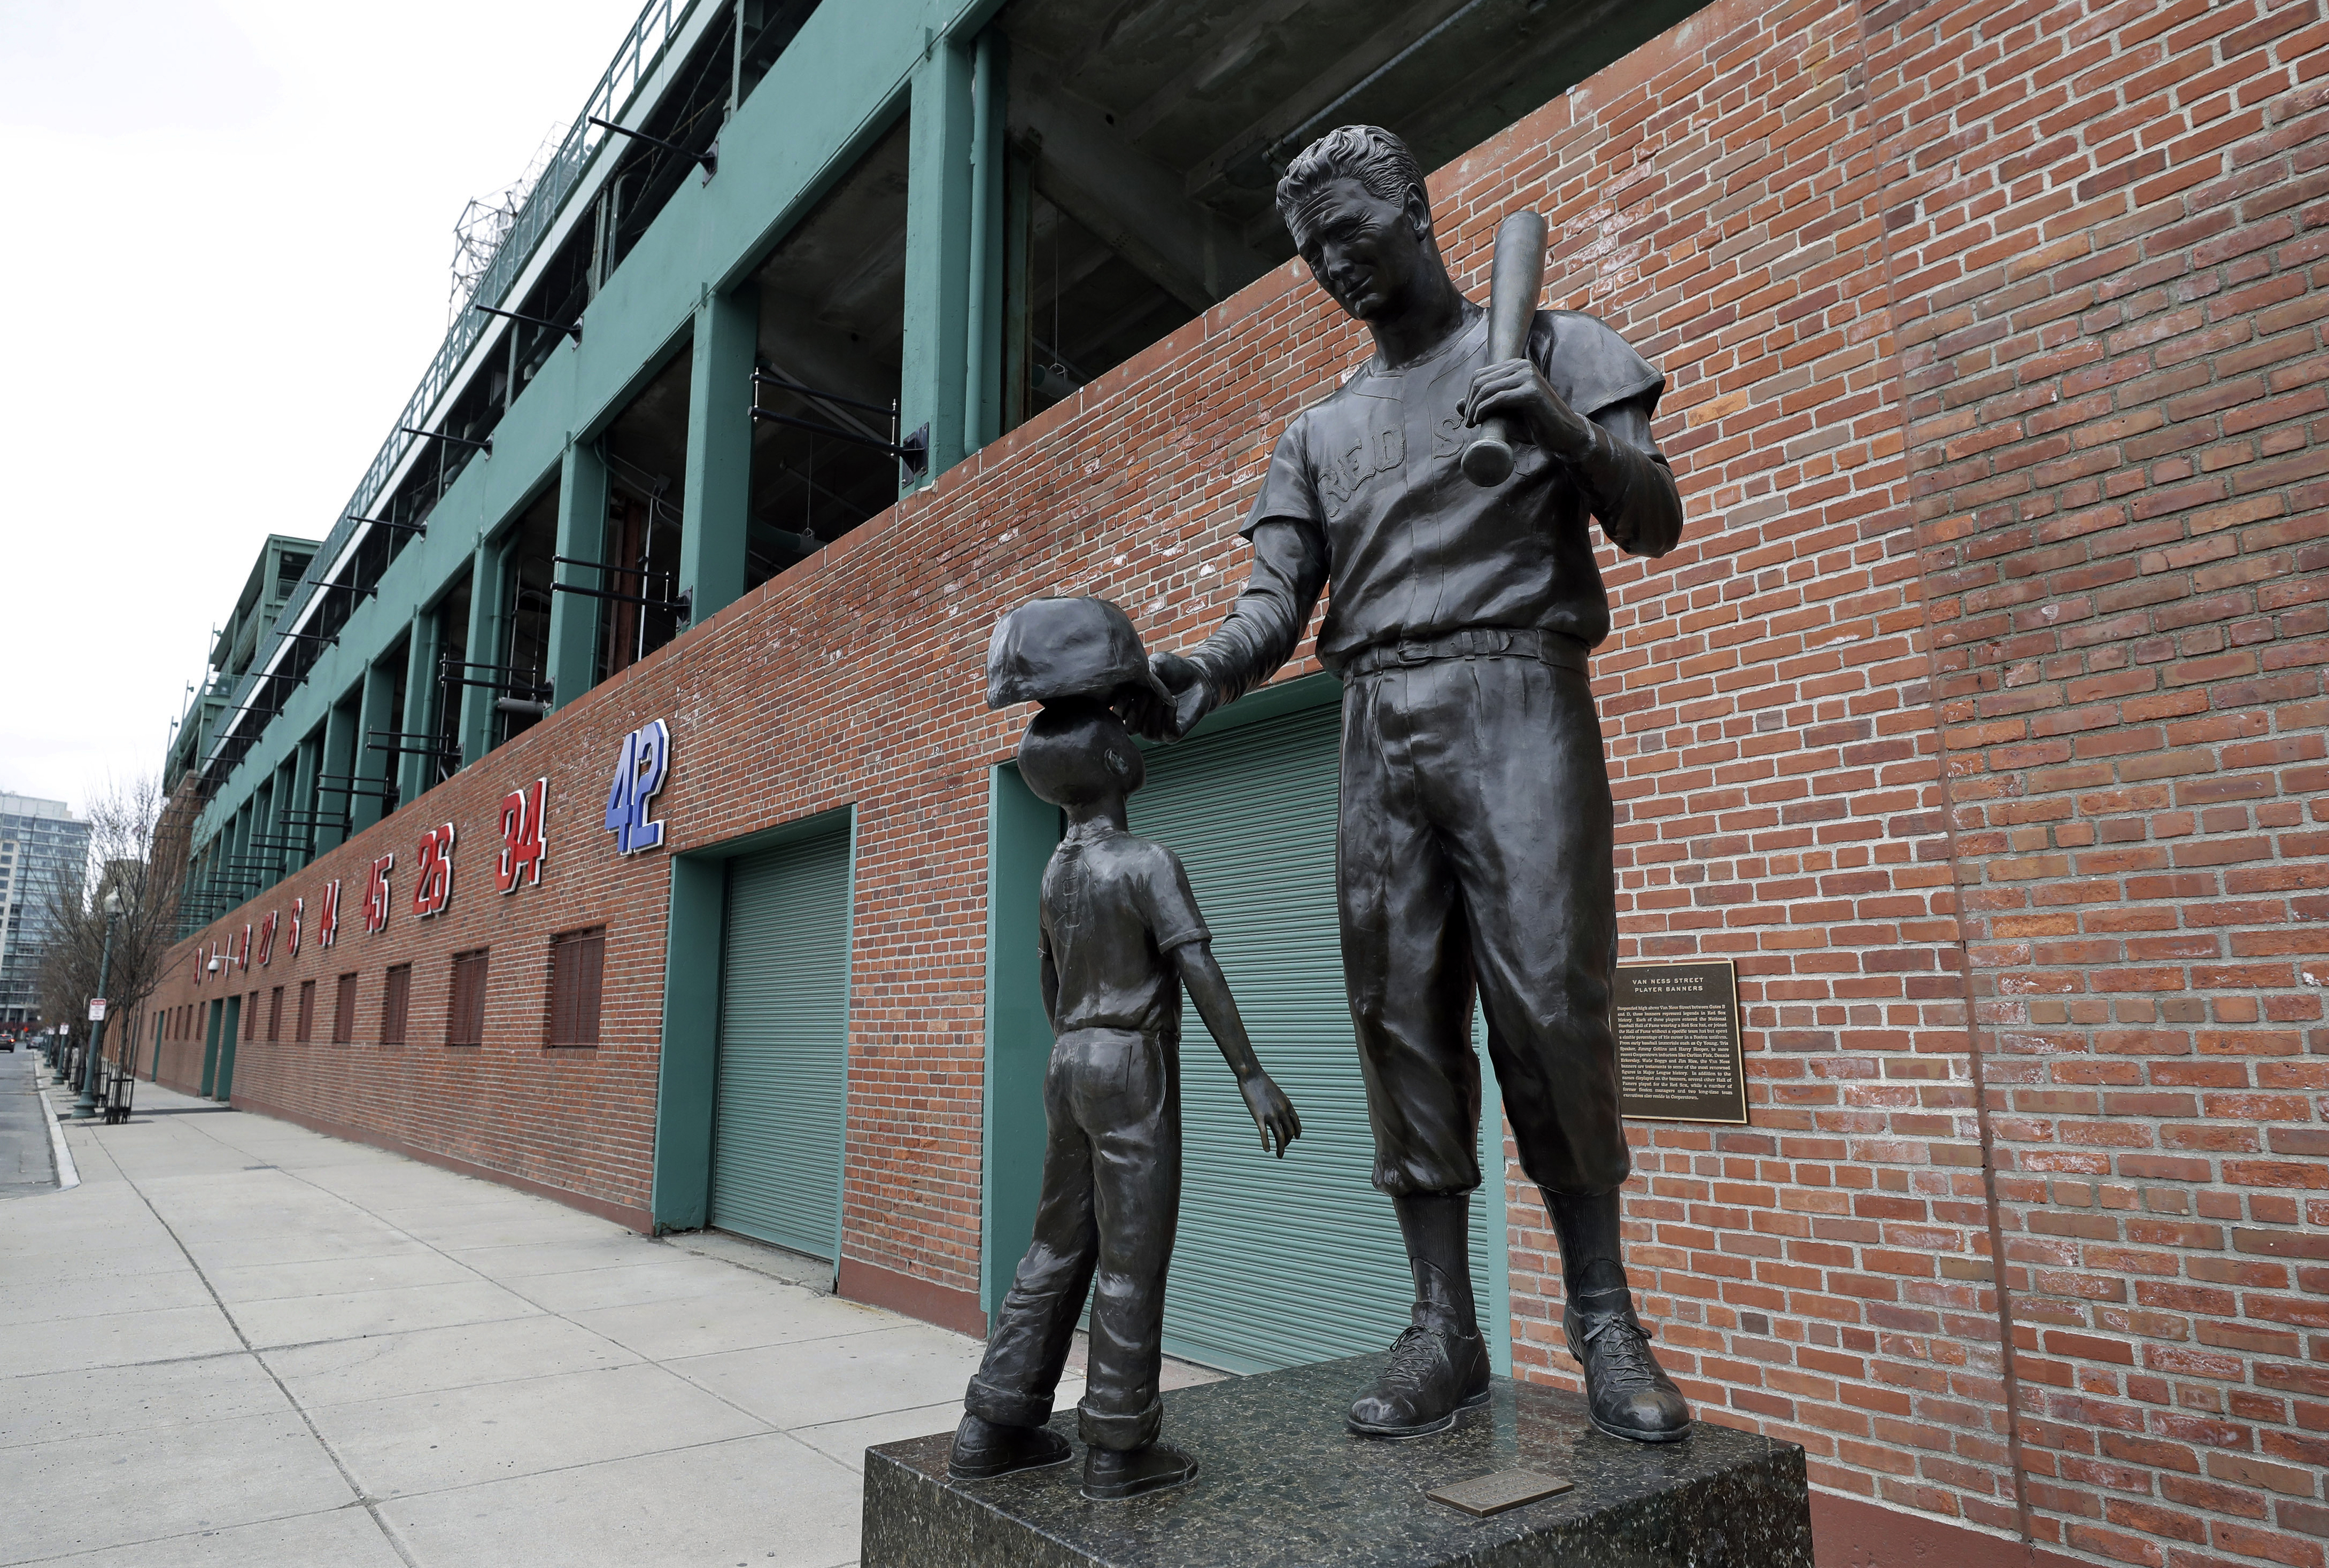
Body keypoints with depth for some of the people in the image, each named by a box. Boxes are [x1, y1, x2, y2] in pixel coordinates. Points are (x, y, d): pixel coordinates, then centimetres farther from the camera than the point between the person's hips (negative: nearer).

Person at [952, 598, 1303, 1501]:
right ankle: (1119, 1450, 7)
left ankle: (995, 1428, 15)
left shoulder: (1057, 869, 11)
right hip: (1133, 1070, -7)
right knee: (1133, 1259, 0)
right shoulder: (1148, 863, -13)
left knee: (1059, 1249, 13)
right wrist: (1252, 1078, -17)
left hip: (1071, 1069, 7)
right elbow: (1200, 974, -18)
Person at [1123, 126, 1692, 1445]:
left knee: (1549, 1004, -12)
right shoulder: (1323, 431, 24)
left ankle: (1604, 1319, 3)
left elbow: (1654, 521, 7)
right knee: (1402, 1018, -2)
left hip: (1517, 701, -3)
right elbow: (1276, 603, 12)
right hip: (1379, 727, 4)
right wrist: (1205, 677, -9)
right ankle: (1445, 1332, 5)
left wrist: (1572, 437, -13)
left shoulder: (1553, 347, 16)